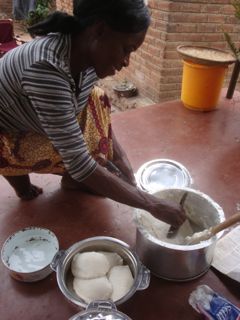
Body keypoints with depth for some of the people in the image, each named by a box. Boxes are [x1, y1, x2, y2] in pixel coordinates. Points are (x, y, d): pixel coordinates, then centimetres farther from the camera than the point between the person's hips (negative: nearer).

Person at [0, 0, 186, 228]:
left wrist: (129, 178, -12)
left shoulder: (86, 54, -16)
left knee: (95, 100, -5)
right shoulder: (46, 70, -41)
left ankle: (73, 179, 4)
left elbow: (100, 123, -5)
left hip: (27, 119, 8)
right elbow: (80, 164, -39)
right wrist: (153, 205, -32)